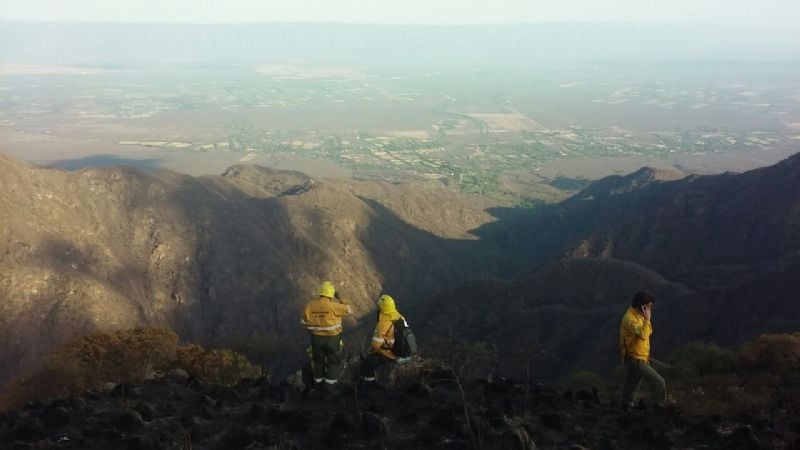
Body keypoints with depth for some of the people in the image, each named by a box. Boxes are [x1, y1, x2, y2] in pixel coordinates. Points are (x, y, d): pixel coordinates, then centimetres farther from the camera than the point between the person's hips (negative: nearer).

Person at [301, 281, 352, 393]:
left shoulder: (310, 305, -9)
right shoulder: (333, 306, -22)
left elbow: (304, 322, 2)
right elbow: (349, 310, -9)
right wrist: (340, 298, 1)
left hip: (316, 338, 4)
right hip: (332, 339, -4)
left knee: (318, 361, 23)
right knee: (333, 363, 14)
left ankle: (318, 384, 35)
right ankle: (330, 387, 19)